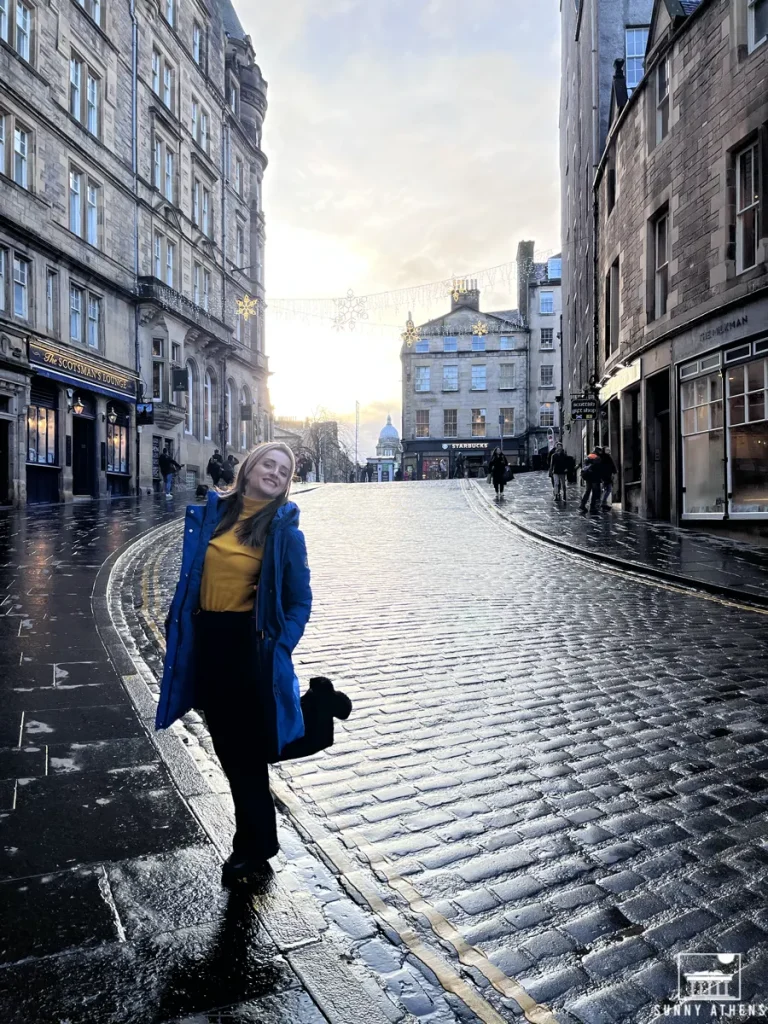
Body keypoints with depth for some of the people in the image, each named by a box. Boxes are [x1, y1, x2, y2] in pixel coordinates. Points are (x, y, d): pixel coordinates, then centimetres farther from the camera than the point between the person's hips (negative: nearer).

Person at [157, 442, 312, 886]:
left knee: (246, 750, 5)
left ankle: (252, 849, 26)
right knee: (227, 746, 16)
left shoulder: (284, 529, -5)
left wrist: (280, 648, -13)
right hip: (206, 640, 5)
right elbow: (190, 577, 12)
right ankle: (259, 841, 36)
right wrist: (178, 629, 7)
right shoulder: (211, 512, 5)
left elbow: (300, 601, -3)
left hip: (249, 644, -5)